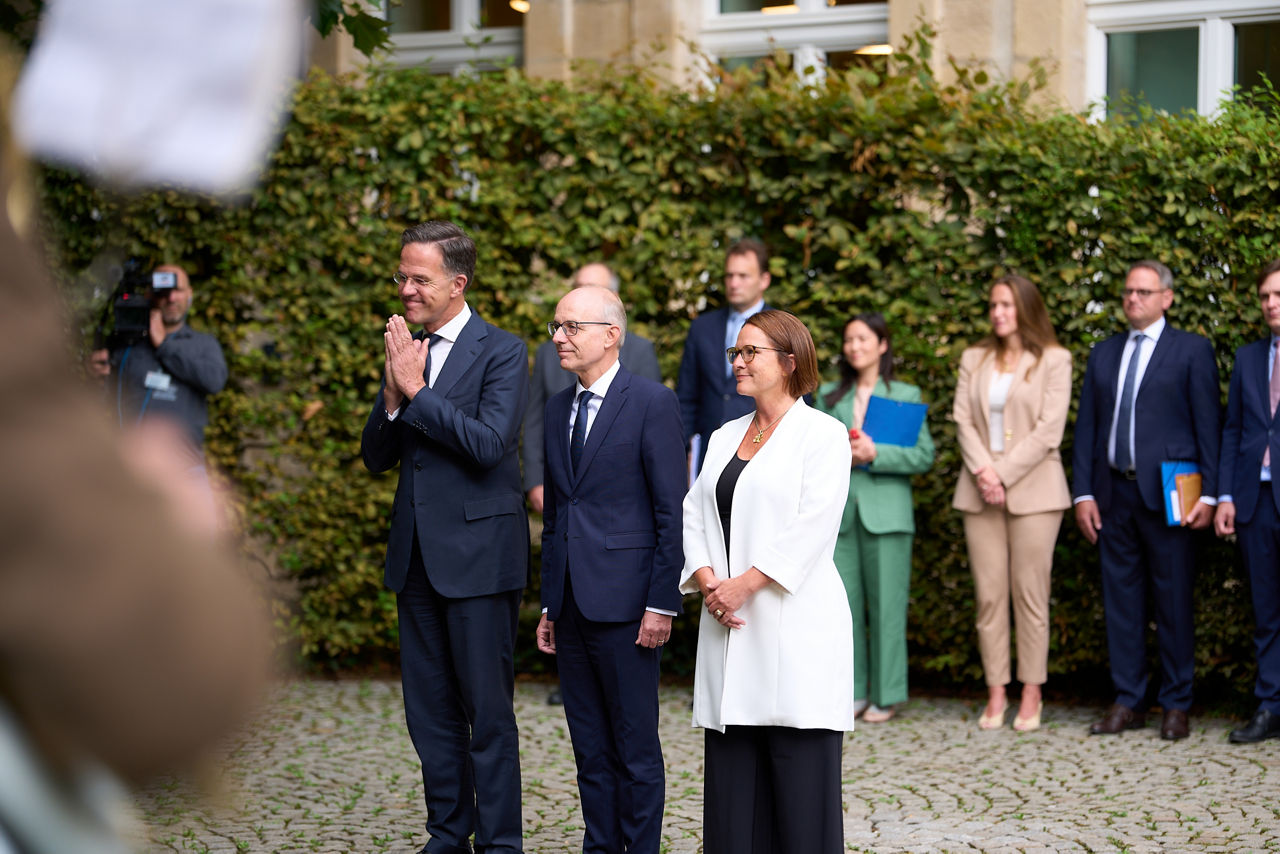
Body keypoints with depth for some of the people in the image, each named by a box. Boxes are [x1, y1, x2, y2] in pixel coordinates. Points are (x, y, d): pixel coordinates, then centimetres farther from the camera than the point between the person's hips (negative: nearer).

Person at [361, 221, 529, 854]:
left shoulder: (502, 352, -7)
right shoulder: (405, 350, 11)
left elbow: (490, 444, -20)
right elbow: (375, 457, 9)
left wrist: (416, 390, -18)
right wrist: (393, 395, -9)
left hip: (478, 554, -6)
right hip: (416, 557, 6)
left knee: (488, 710, -1)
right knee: (430, 711, 12)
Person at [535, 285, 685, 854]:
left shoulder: (652, 403, -7)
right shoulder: (558, 408, 14)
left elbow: (673, 512, -9)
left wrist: (662, 604, -14)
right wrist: (549, 605, 15)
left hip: (623, 601, -6)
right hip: (571, 603, 7)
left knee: (635, 747, 0)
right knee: (590, 749, 12)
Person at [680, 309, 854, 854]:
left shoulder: (822, 434, -1)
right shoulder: (724, 438, 19)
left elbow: (811, 528, -11)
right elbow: (693, 516, 12)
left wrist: (744, 584, -15)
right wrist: (707, 581, -5)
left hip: (795, 626, -6)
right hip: (730, 630, 6)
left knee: (800, 781, -6)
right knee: (731, 779, 5)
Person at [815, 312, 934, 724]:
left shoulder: (905, 395, 5)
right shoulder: (829, 396, 14)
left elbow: (924, 455, -2)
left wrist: (875, 454, -13)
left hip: (885, 509, -3)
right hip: (839, 508, 3)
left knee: (886, 604, -2)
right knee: (842, 604, 1)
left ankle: (886, 696, 4)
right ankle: (851, 693, 10)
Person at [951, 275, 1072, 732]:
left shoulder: (1053, 360, 2)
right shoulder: (974, 359, 15)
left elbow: (1048, 430, -6)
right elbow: (963, 420, 7)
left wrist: (1004, 475, -12)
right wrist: (982, 470, -9)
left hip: (1032, 489, -4)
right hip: (980, 491, 4)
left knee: (1030, 592, -3)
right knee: (989, 594, 1)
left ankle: (1031, 694, 3)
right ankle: (995, 694, 6)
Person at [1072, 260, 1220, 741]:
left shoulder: (1192, 350, 3)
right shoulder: (1104, 354, 16)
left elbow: (1208, 425, -1)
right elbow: (1086, 426, 14)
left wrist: (1208, 494, -8)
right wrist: (1083, 493, 5)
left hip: (1166, 494, -4)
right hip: (1114, 493, 4)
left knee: (1173, 601, 0)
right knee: (1121, 598, 6)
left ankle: (1176, 706, 7)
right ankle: (1128, 702, 13)